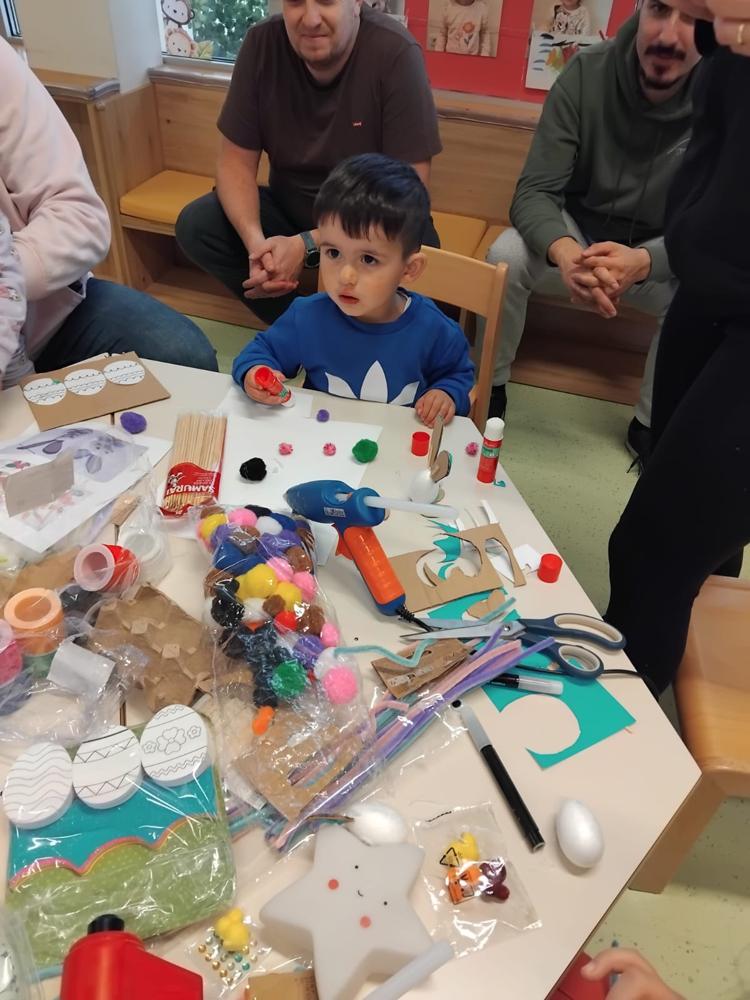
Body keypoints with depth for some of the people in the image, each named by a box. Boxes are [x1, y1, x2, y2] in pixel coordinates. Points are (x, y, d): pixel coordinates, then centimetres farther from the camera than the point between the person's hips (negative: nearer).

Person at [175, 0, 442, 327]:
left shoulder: (395, 53, -23)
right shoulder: (262, 44, -13)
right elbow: (236, 161, -9)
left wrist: (307, 245, -32)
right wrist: (255, 239, -30)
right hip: (290, 205, 4)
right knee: (195, 225, -17)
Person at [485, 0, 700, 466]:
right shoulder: (588, 73, -17)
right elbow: (534, 192, -21)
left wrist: (643, 261, -44)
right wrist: (562, 250, -45)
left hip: (664, 253, 0)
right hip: (577, 231, 0)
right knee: (506, 255, -29)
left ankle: (651, 424, -3)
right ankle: (490, 386, -6)